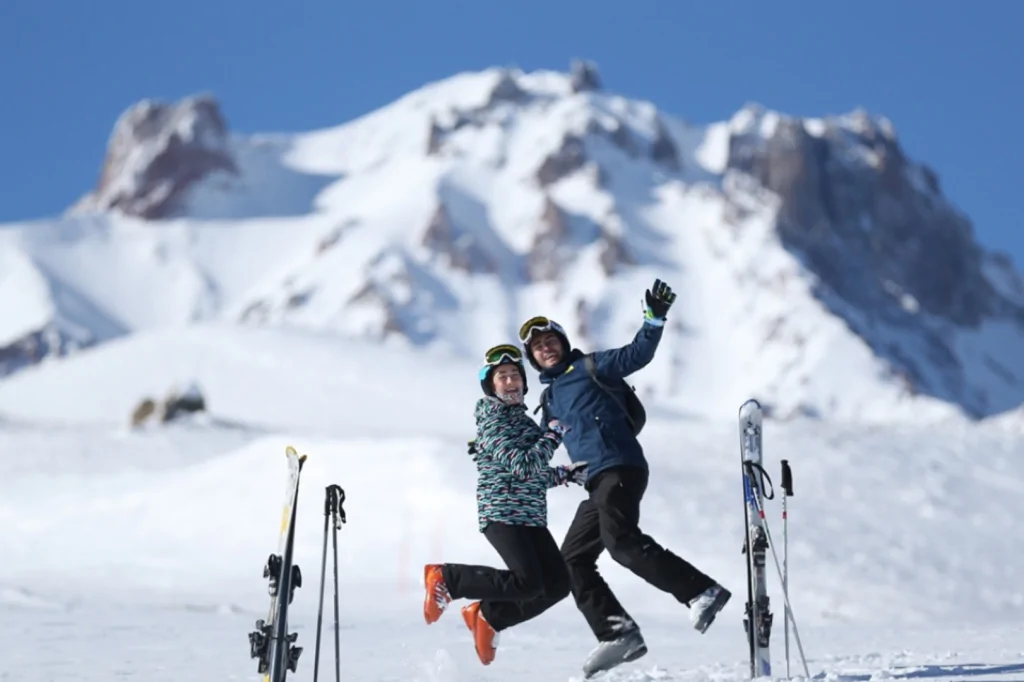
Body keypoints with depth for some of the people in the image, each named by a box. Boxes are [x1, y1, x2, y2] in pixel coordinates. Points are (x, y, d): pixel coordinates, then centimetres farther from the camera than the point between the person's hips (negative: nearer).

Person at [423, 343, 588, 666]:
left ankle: (488, 617, 14)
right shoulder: (492, 421, -8)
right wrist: (555, 434, -11)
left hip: (531, 517, 9)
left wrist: (567, 474, 12)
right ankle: (446, 579, -5)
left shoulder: (521, 419, 19)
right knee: (527, 583, -21)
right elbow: (523, 467, -19)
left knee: (556, 584, -1)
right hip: (501, 514, -9)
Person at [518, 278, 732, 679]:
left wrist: (655, 317, -21)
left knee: (621, 540, -29)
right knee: (572, 561, 4)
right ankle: (618, 634, 0)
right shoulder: (549, 398, 26)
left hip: (620, 469, -9)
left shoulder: (589, 367, 6)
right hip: (598, 483, 9)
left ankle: (702, 591, -31)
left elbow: (637, 354, -8)